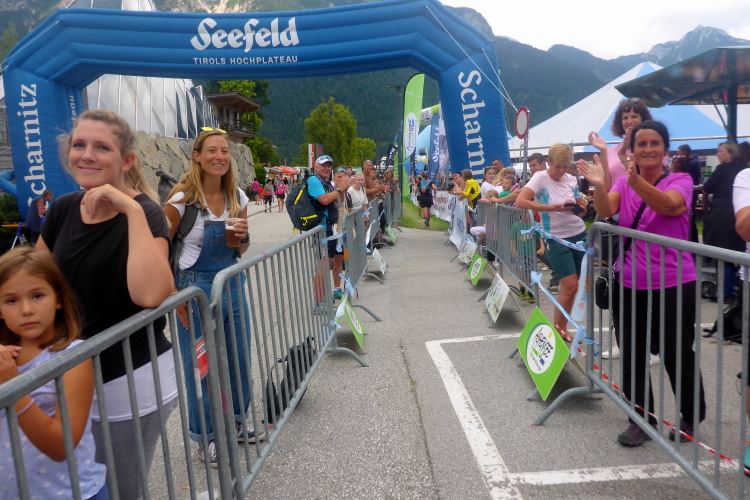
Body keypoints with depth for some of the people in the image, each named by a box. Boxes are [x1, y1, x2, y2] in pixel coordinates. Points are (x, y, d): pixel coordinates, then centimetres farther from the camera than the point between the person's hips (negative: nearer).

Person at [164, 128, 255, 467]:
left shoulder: (237, 196, 2)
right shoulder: (183, 199, -14)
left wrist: (243, 236, -11)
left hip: (233, 286, 5)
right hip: (196, 289, -5)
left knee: (239, 360, 16)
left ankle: (236, 423, 39)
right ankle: (205, 439, 27)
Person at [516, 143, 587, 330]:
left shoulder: (571, 179, 7)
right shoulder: (540, 177, -8)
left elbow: (583, 208, 13)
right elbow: (520, 202, -22)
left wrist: (576, 207, -11)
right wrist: (551, 208, -28)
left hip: (580, 235, 5)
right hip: (557, 239, -5)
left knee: (568, 287, 8)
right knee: (570, 286, -9)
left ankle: (561, 328, 24)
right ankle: (558, 329, 10)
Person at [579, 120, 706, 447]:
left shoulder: (680, 181, -4)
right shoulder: (623, 184, 7)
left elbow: (668, 204, -28)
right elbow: (606, 211, -14)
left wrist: (637, 182, -46)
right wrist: (599, 186, -35)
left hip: (674, 285, -4)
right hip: (629, 285, 4)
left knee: (677, 355, 6)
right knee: (632, 357, 9)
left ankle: (692, 416, 31)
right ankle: (642, 420, 25)